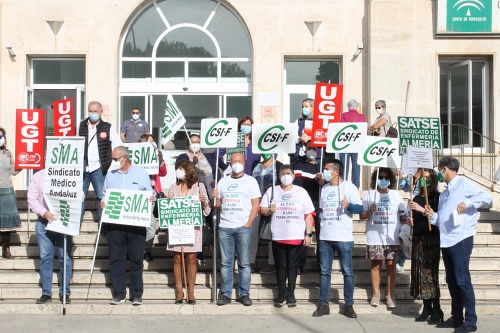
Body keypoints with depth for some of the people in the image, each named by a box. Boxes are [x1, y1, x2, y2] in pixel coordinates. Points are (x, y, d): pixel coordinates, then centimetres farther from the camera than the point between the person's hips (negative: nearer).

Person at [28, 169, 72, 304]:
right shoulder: (38, 176, 8)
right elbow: (32, 198, 2)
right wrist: (44, 212, -13)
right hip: (43, 222, 1)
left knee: (65, 257, 0)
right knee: (45, 257, 3)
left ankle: (65, 292, 10)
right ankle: (46, 293, 10)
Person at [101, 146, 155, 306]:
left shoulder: (141, 173, 7)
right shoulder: (110, 175, 13)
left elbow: (150, 193, 10)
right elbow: (104, 195, 18)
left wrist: (152, 198, -12)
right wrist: (103, 203, -3)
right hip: (115, 223, 2)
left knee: (136, 259, 1)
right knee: (116, 258, 2)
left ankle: (137, 294, 9)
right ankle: (119, 293, 10)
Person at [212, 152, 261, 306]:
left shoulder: (250, 181, 4)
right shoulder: (223, 182, 13)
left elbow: (256, 205, -1)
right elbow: (218, 205, 15)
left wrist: (248, 225, -9)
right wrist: (215, 197, -7)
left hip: (243, 228, -3)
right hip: (224, 227, 3)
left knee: (244, 263, 0)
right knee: (226, 263, 4)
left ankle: (244, 294, 6)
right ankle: (226, 294, 8)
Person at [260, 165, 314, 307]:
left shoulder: (301, 192, 3)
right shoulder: (272, 191, 5)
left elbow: (309, 214, 2)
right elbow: (262, 210, 6)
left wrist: (308, 234, -4)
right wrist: (269, 210, -16)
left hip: (297, 237, 0)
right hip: (278, 237, 1)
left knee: (292, 266, 6)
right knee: (280, 266, 7)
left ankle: (291, 294, 15)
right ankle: (281, 293, 16)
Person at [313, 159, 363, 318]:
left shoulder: (349, 187, -3)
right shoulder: (324, 188, 14)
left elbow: (360, 209, -7)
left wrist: (349, 205, -26)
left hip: (344, 238, -5)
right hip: (325, 237, 5)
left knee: (347, 272, 1)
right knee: (324, 272, 6)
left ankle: (349, 305, 8)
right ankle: (324, 304, 11)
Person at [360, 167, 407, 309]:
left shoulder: (396, 195, 10)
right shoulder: (369, 194, 6)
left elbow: (403, 216, 11)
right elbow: (361, 216, 4)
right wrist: (370, 211, -15)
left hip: (392, 238, 1)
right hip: (374, 238, -1)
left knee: (391, 265, 0)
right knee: (375, 265, 4)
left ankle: (390, 295, 7)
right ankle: (376, 294, 15)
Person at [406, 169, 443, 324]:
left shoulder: (437, 197, -1)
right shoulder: (417, 198, 17)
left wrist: (423, 210, -20)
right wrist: (410, 221, 5)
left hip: (431, 238, -6)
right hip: (417, 239, 6)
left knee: (431, 272, -10)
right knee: (420, 273, 3)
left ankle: (436, 310, -6)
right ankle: (427, 308, 9)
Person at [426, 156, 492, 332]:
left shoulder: (463, 184, -4)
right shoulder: (444, 193, 21)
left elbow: (487, 197, -15)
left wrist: (467, 202, -26)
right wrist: (432, 215, 2)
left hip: (460, 239, -9)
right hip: (446, 241, 9)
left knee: (462, 281, -8)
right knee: (452, 281, 12)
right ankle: (456, 318, 19)